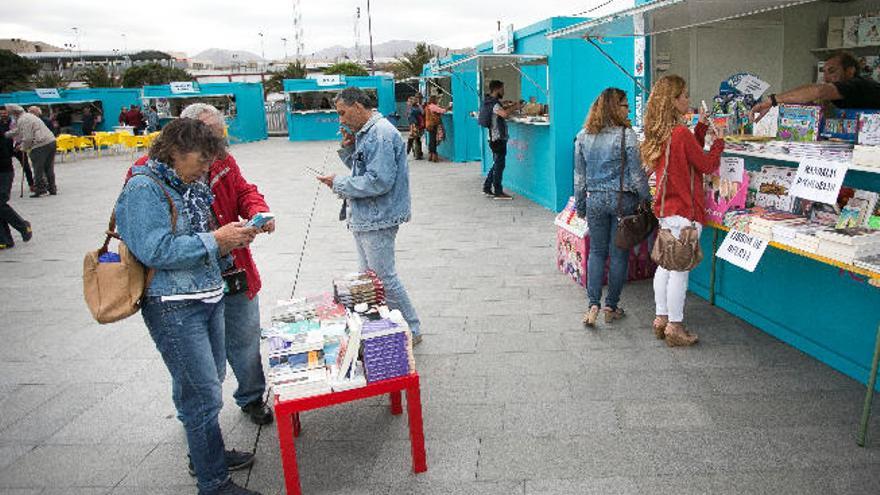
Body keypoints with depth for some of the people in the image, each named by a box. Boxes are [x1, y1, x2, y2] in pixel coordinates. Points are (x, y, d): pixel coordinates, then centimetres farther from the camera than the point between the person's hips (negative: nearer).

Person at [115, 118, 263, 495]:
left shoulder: (187, 186, 12)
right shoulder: (144, 188, -14)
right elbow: (155, 250, -23)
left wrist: (229, 238, 2)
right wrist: (214, 240, -19)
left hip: (208, 298, 9)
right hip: (173, 308, -9)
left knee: (207, 383, 21)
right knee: (202, 395, -2)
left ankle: (208, 453, 40)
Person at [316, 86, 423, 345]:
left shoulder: (381, 134, -19)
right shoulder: (365, 132, 13)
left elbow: (379, 180, -26)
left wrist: (339, 183, -16)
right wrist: (348, 149, 2)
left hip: (377, 219, -10)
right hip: (364, 218, 10)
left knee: (385, 278, -2)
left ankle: (411, 330, 12)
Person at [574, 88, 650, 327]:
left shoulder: (583, 136, 2)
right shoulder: (626, 135, -11)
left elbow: (579, 176, 7)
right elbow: (636, 174, -10)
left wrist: (580, 206, 15)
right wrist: (647, 199, 2)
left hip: (595, 199, 3)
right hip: (622, 200, -3)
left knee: (597, 251, 13)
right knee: (619, 254, 8)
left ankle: (593, 305, 3)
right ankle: (611, 307, 17)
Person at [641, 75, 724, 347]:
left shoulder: (659, 133, 7)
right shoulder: (681, 133, -19)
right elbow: (707, 164, -9)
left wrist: (702, 126, 14)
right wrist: (719, 141, 5)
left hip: (666, 208, 9)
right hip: (684, 211, -9)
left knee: (666, 265, 16)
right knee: (680, 269, 0)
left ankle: (661, 319, 25)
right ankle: (674, 327, 8)